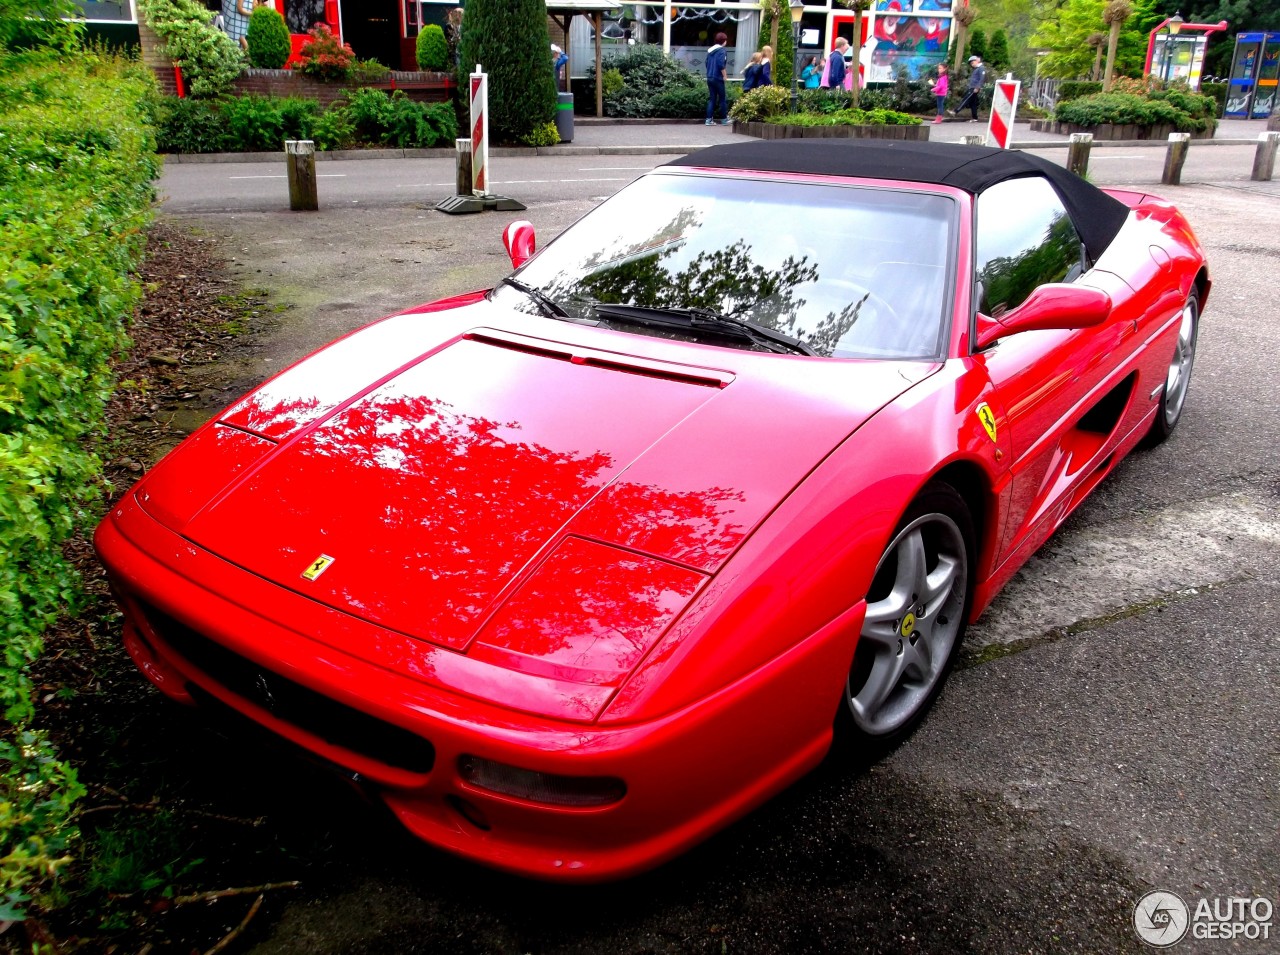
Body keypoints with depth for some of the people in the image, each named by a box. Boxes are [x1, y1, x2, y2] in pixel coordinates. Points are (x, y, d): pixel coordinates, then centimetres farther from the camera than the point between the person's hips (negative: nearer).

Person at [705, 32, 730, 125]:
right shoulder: (721, 50, -9)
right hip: (718, 78, -7)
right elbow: (721, 64, -18)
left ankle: (709, 119, 1)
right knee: (722, 99, 2)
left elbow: (707, 63, 16)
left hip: (709, 78, 7)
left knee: (711, 99, 8)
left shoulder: (710, 50, 13)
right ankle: (724, 119, 6)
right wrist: (725, 75, -10)